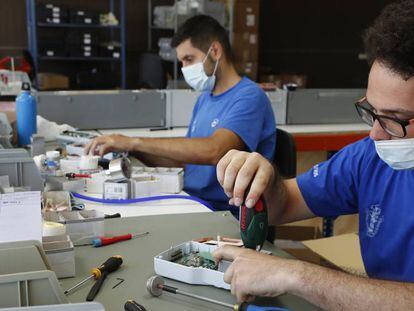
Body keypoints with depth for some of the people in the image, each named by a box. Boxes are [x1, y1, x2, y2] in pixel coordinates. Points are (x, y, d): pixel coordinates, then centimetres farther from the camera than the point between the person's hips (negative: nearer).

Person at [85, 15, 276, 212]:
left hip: (222, 212, -7)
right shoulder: (204, 99, 15)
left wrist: (135, 142, -26)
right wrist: (132, 150, 0)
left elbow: (213, 151, -29)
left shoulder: (248, 97, -12)